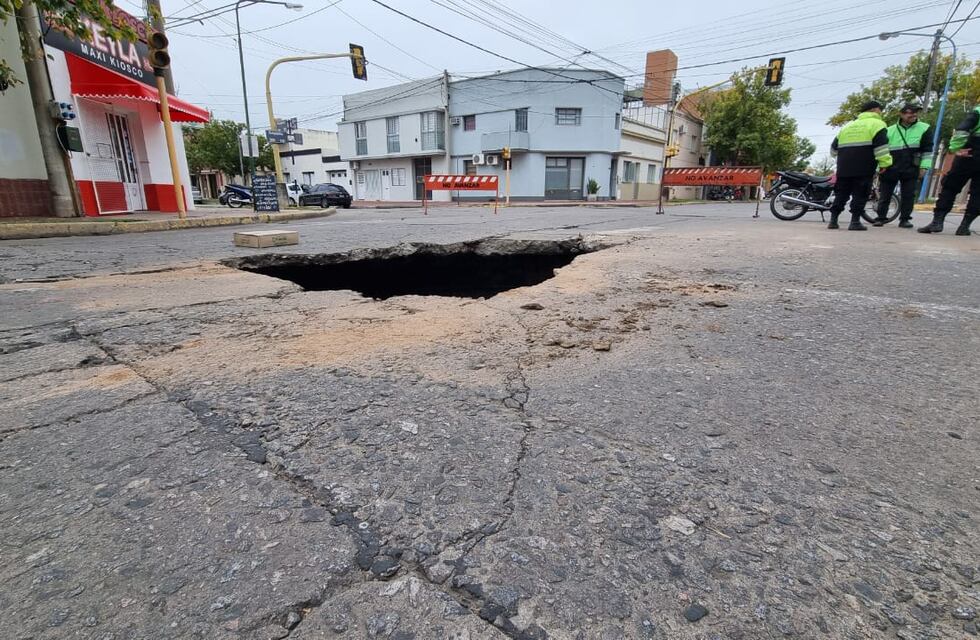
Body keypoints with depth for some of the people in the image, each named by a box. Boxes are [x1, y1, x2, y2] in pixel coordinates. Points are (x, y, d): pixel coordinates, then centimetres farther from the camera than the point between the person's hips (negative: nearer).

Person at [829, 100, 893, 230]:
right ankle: (855, 222, -7)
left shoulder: (848, 125, 22)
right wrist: (884, 163, -11)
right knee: (860, 194, -3)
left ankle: (833, 220, 5)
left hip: (844, 167, 5)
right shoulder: (876, 123, 2)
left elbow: (834, 147, 25)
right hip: (863, 168, -5)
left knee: (841, 193, 10)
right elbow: (881, 145, -12)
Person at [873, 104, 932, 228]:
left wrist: (924, 166, -6)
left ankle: (905, 219, 6)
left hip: (911, 170, 0)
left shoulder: (925, 128, 4)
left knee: (908, 195, 0)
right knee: (884, 195, 3)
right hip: (890, 169, 0)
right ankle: (881, 218, 12)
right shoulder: (890, 130, 5)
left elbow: (927, 149, 3)